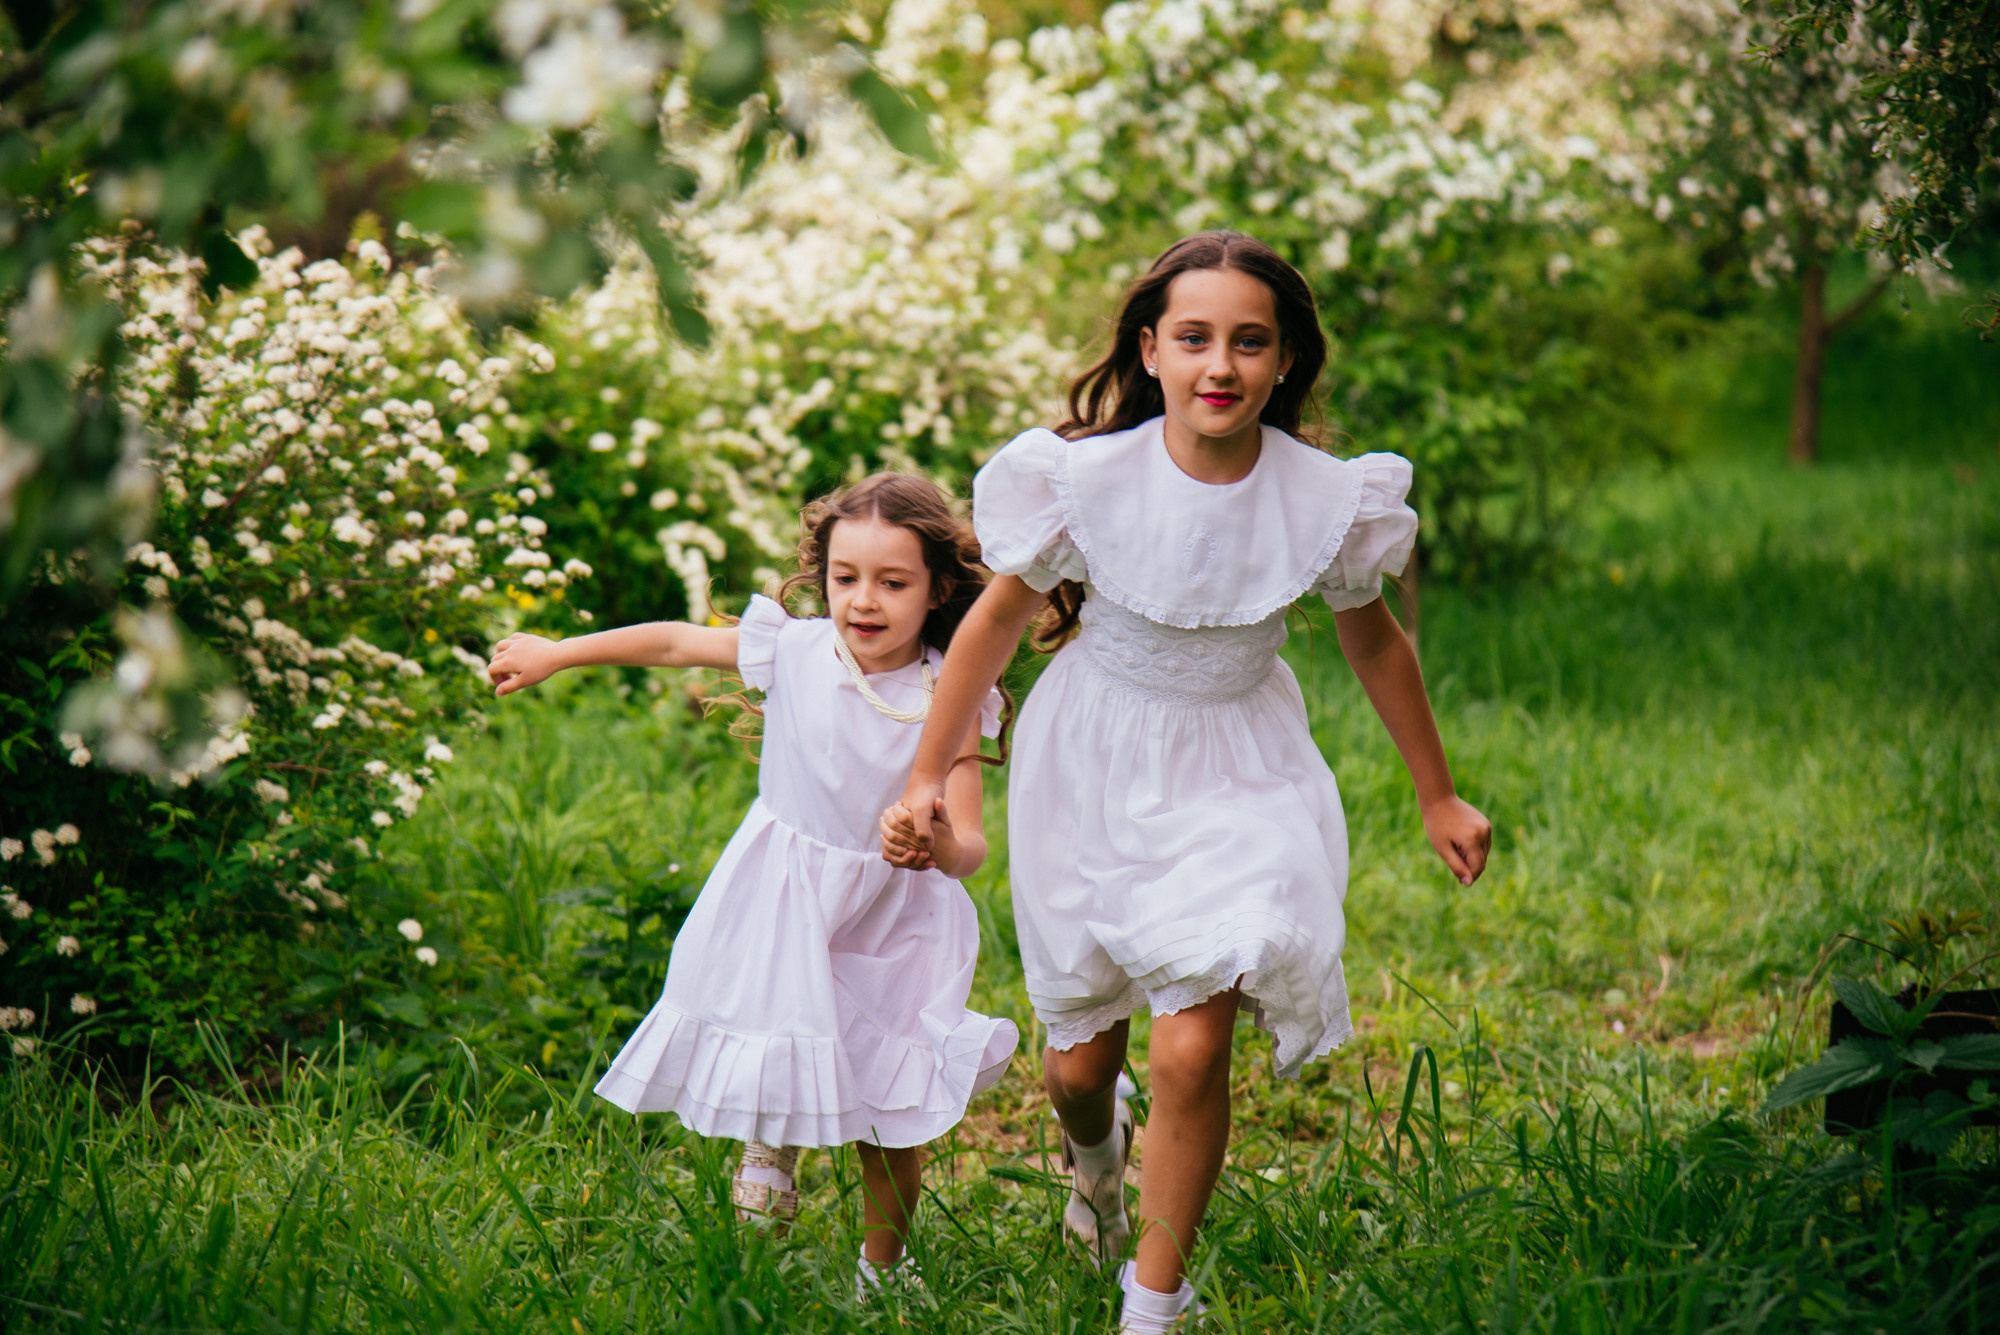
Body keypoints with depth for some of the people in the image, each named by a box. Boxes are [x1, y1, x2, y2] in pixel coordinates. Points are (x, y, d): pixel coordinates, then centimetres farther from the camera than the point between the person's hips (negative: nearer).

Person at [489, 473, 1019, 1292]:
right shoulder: (794, 653, -11)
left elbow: (969, 848, -17)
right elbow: (674, 642, 4)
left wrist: (944, 845, -41)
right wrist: (555, 654, 10)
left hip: (892, 918, -1)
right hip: (785, 902, 1)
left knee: (890, 1111, 5)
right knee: (778, 1061, -1)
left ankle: (881, 1269, 29)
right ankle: (772, 1144, 37)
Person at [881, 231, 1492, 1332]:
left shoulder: (1323, 498, -15)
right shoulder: (1085, 478, -19)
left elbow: (1373, 642, 3)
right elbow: (997, 620, -4)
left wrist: (1437, 797, 13)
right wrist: (926, 780, 0)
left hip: (1236, 776, 0)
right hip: (1092, 764, 1)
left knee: (1193, 1051, -14)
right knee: (1078, 1059, 11)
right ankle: (1095, 1156, 52)